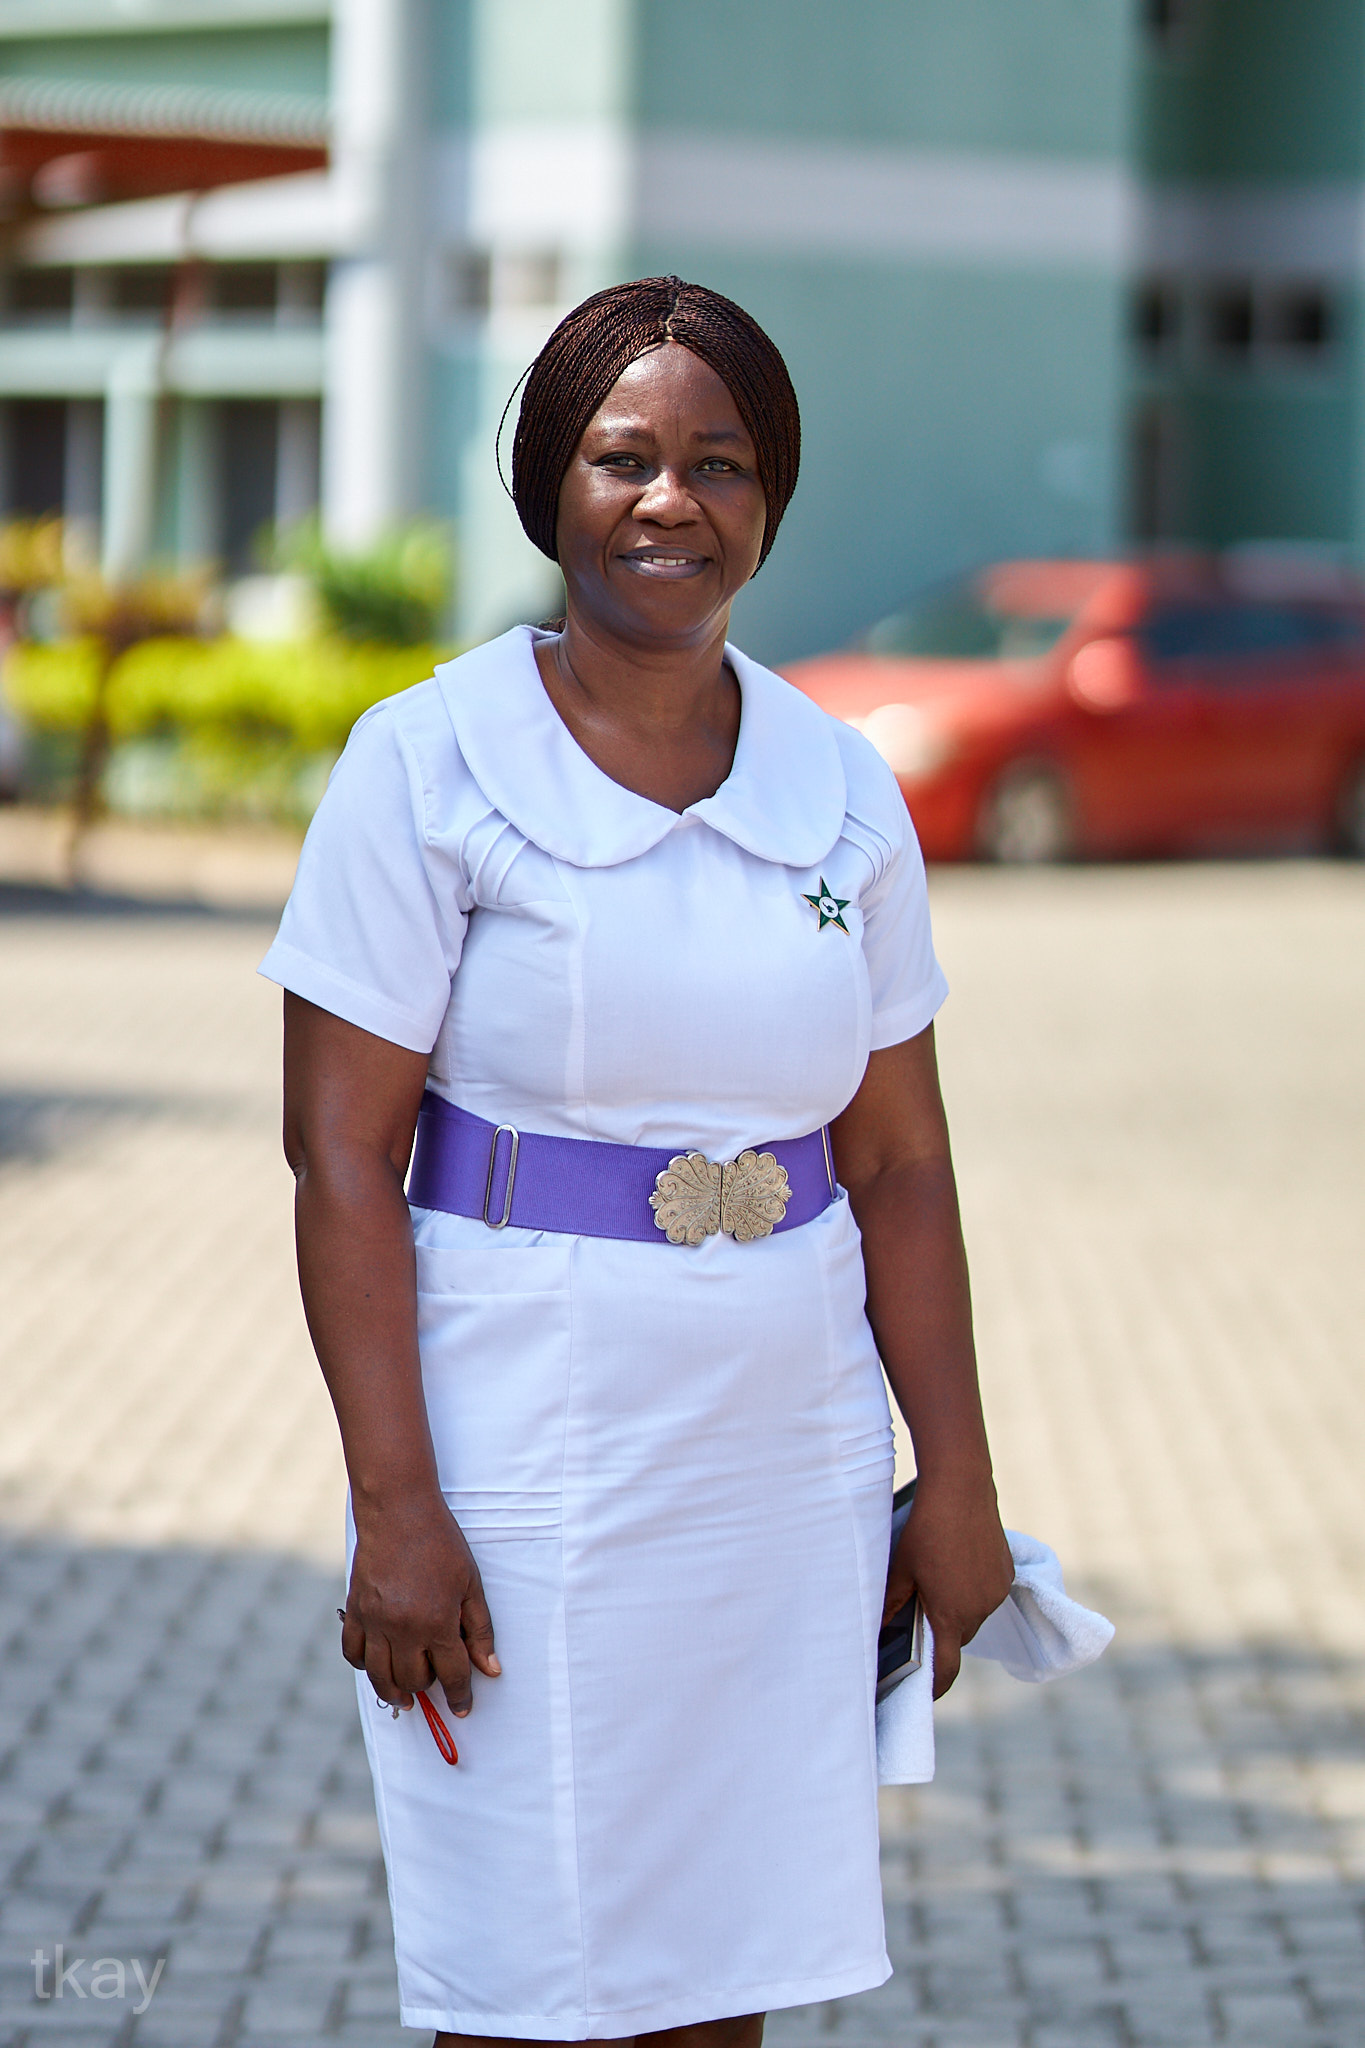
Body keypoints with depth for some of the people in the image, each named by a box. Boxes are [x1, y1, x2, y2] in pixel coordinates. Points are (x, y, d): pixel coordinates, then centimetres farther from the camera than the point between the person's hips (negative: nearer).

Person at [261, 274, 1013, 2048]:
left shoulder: (841, 788, 6)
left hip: (787, 1469, 4)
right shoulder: (431, 762, -6)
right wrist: (393, 1509, -14)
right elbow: (343, 1149, -9)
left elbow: (897, 1166, 9)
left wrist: (959, 1486, 6)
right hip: (524, 1457, -4)